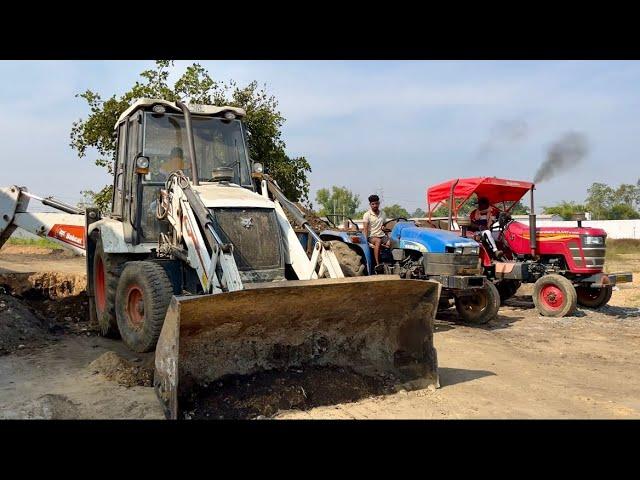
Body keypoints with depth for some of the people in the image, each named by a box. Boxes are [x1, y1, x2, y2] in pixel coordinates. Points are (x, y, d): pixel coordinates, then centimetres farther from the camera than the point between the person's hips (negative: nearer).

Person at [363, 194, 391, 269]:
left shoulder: (382, 214, 16)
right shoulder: (367, 215, 1)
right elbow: (365, 229, -6)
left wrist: (384, 228, 7)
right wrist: (365, 240, -17)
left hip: (382, 236, 4)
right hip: (372, 236, -4)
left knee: (390, 242, -27)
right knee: (378, 241, -38)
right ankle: (377, 264, -42)